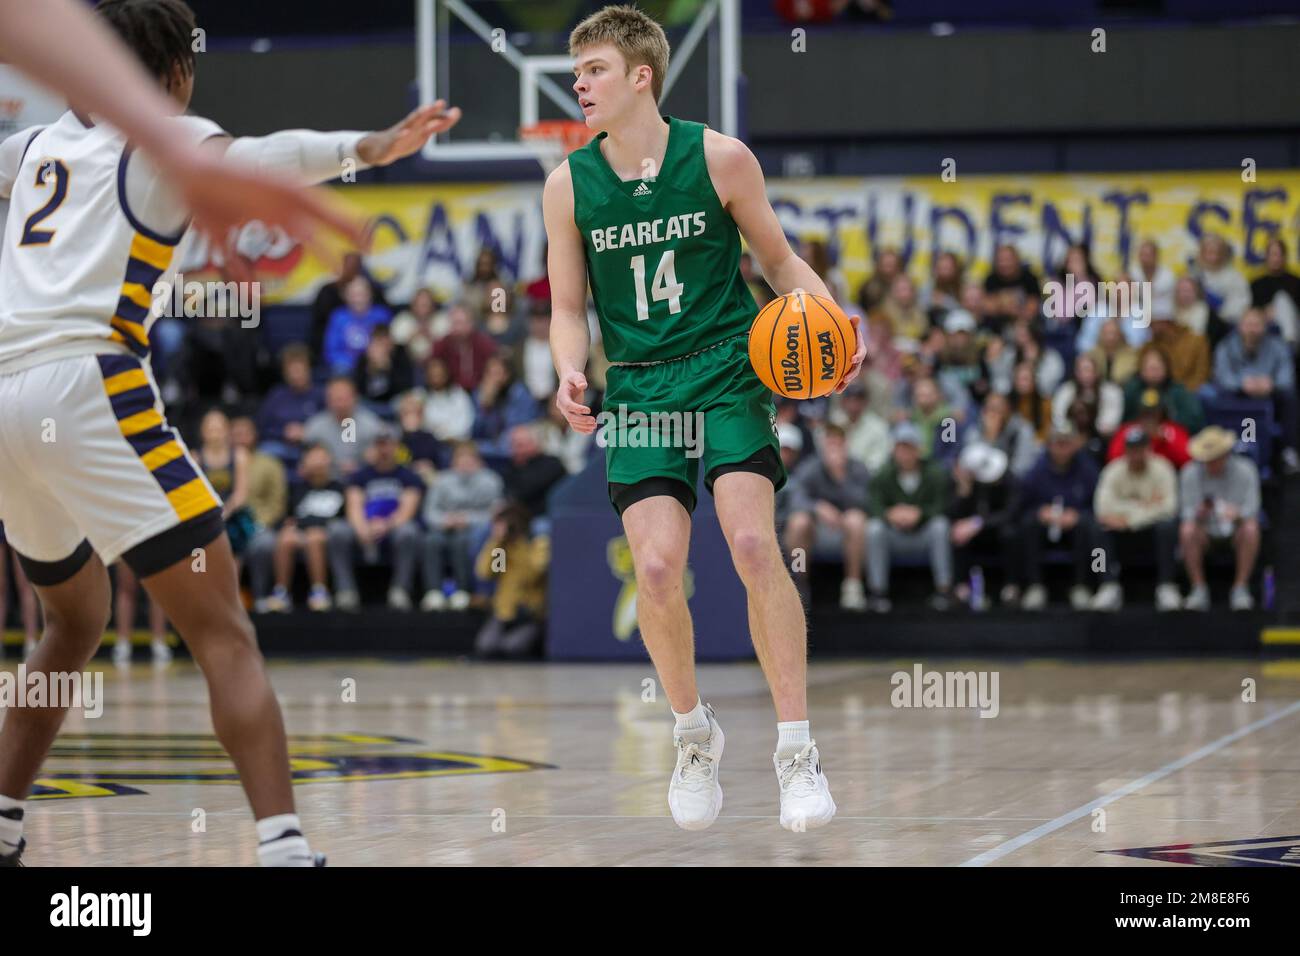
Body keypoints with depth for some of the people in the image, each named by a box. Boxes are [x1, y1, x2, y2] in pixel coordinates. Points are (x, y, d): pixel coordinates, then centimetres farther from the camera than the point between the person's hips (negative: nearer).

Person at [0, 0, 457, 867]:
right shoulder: (162, 137, 6)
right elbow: (242, 162, -17)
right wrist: (360, 147, -31)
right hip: (84, 384, -7)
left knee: (77, 622, 27)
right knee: (225, 635, -9)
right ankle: (285, 847, -23)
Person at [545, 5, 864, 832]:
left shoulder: (721, 159, -5)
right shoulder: (569, 185, 0)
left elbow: (779, 258, 7)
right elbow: (569, 306, 9)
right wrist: (571, 373, -11)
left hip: (726, 372, -2)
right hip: (639, 386, 2)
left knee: (754, 544, -18)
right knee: (656, 567, -13)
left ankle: (797, 749, -8)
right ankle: (694, 733, 13)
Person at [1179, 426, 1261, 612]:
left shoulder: (1245, 470, -11)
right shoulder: (1190, 473, -9)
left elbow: (1251, 512, -14)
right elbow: (1188, 515, -10)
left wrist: (1237, 513, -38)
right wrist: (1200, 514, -34)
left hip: (1235, 532, 0)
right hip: (1206, 532, 0)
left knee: (1251, 529, -34)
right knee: (1187, 531, -32)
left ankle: (1240, 589, -23)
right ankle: (1199, 590, -21)